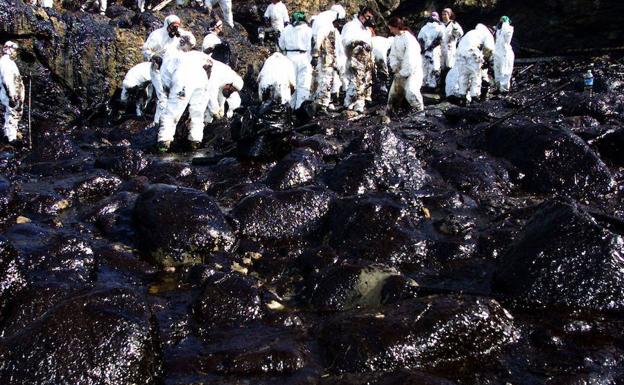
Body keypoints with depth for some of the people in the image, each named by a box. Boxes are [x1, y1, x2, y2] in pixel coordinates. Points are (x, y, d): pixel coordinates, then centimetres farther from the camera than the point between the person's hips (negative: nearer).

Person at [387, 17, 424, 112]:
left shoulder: (409, 39, -20)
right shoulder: (396, 38, 6)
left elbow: (410, 60, -23)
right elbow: (393, 54, 7)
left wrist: (402, 73, -18)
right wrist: (395, 67, -10)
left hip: (413, 70, -8)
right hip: (401, 71, 8)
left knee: (411, 92, -22)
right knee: (394, 90, 11)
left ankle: (421, 111, -9)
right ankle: (389, 111, 24)